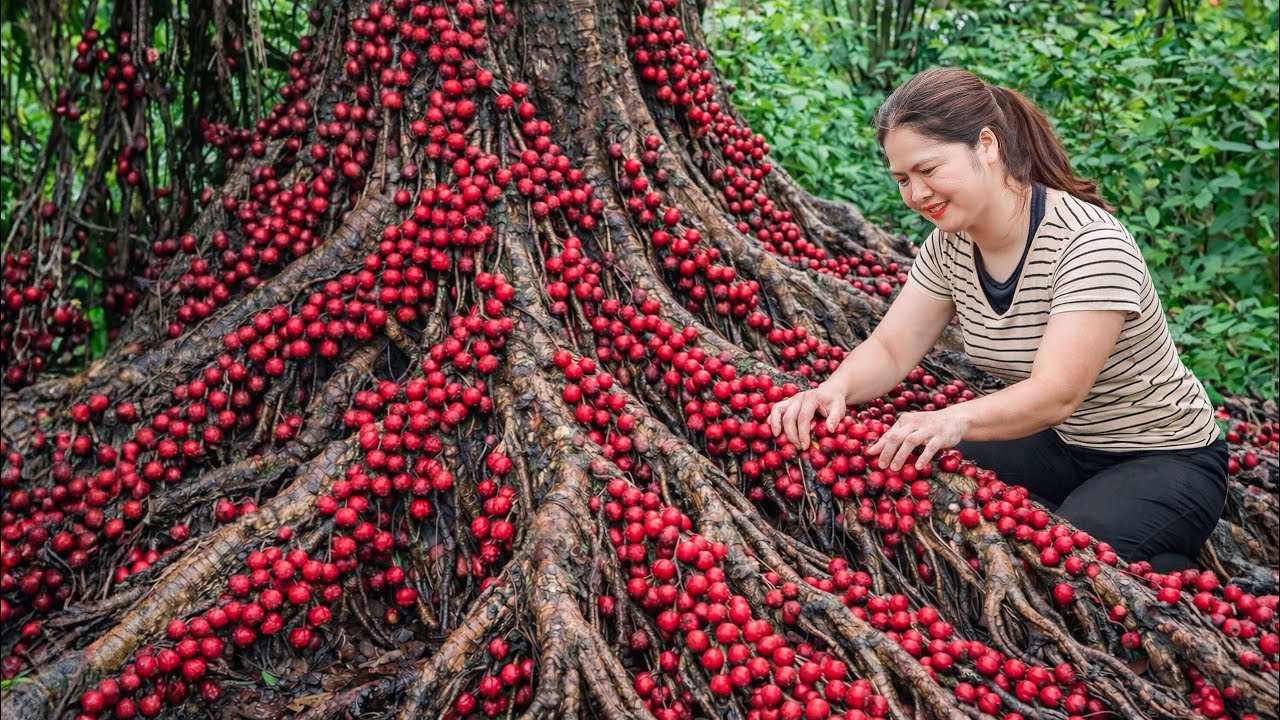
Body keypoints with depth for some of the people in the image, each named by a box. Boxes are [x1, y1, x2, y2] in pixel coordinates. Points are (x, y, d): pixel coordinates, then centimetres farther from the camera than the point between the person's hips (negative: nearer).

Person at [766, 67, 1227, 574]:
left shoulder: (1090, 242, -27)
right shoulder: (950, 244, -5)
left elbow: (1056, 394, -35)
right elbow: (891, 349, -6)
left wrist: (955, 420, -54)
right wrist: (835, 389, -29)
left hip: (1163, 461, -6)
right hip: (1056, 449, 6)